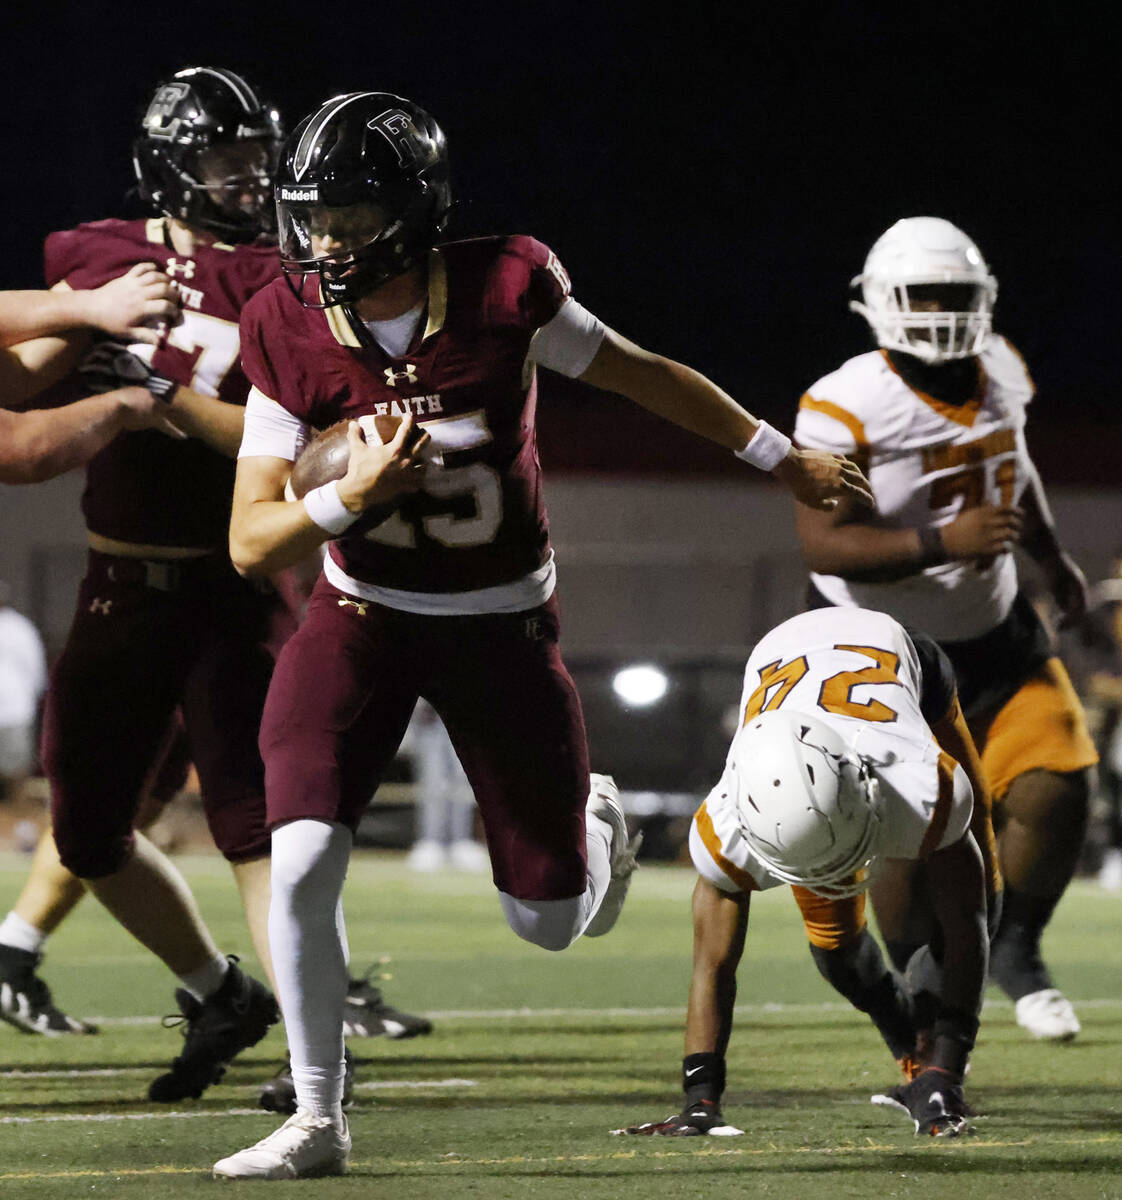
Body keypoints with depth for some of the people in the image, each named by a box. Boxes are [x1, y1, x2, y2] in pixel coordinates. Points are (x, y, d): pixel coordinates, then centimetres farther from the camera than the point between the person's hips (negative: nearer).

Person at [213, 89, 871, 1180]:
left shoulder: (504, 293, -19)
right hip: (362, 617, 1)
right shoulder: (291, 334, -14)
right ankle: (316, 1121, -4)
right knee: (301, 865, -20)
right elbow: (251, 543, -11)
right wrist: (351, 495, -31)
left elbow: (640, 375, 0)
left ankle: (592, 824, 44)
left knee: (548, 923, 5)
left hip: (501, 623, -1)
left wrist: (781, 458, 10)